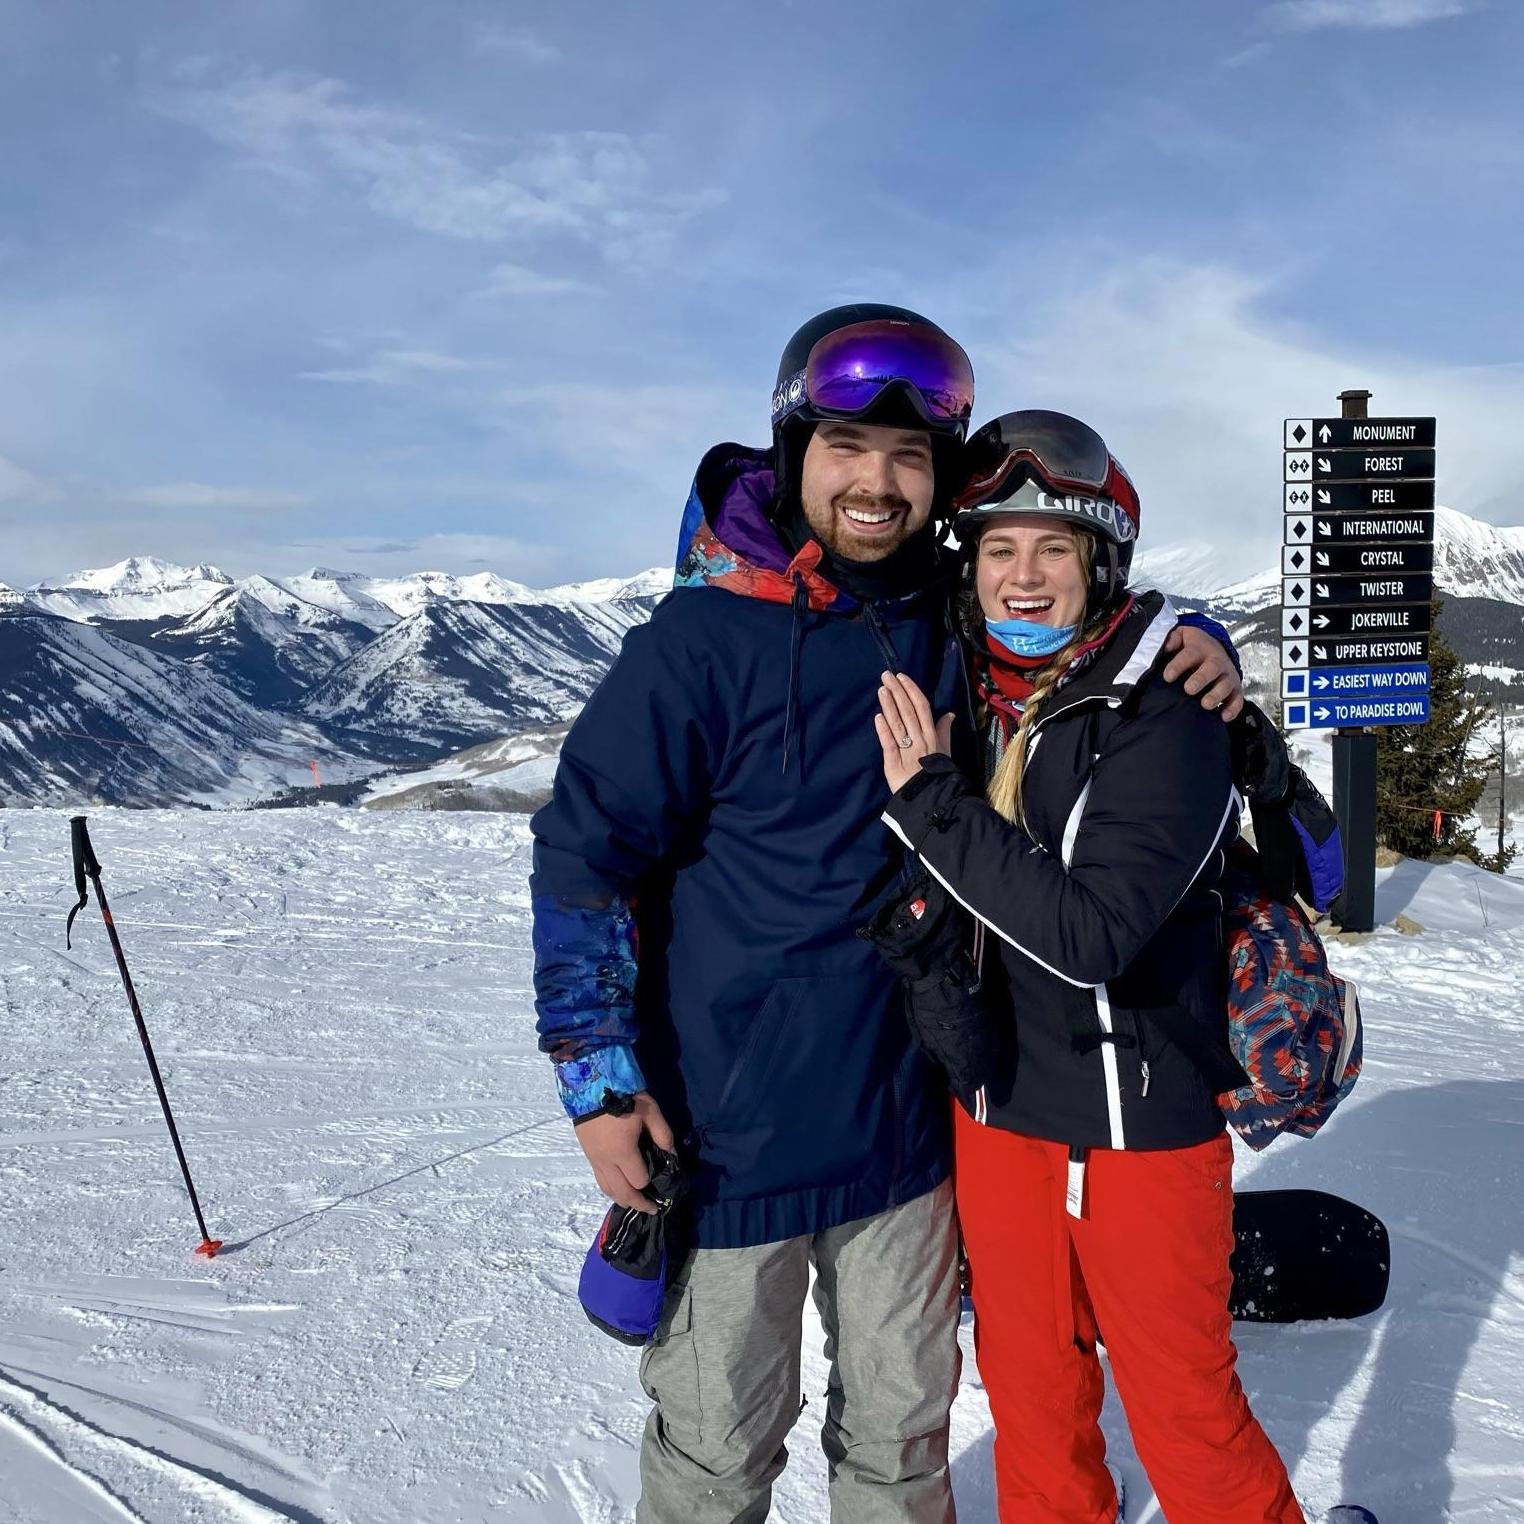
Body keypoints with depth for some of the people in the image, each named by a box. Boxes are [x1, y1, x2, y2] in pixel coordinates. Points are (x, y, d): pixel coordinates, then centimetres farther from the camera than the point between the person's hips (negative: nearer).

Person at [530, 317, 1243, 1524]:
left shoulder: (959, 627, 0)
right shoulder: (704, 640, -14)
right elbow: (583, 854, -10)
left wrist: (1190, 642, -4)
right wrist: (599, 1076, -13)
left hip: (906, 1118, 4)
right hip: (729, 1131, -4)